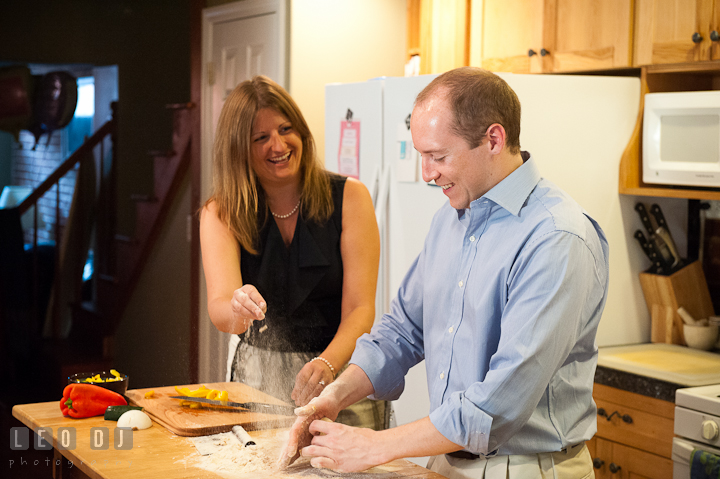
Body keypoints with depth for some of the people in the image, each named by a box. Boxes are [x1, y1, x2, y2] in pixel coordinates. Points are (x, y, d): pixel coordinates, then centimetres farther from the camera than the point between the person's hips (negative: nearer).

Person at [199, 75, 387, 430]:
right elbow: (219, 308, -17)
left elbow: (360, 309, -12)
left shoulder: (349, 197, -5)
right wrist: (238, 309, -41)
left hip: (341, 371, -1)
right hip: (258, 380, 1)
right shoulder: (221, 215, -1)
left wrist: (326, 364, -31)